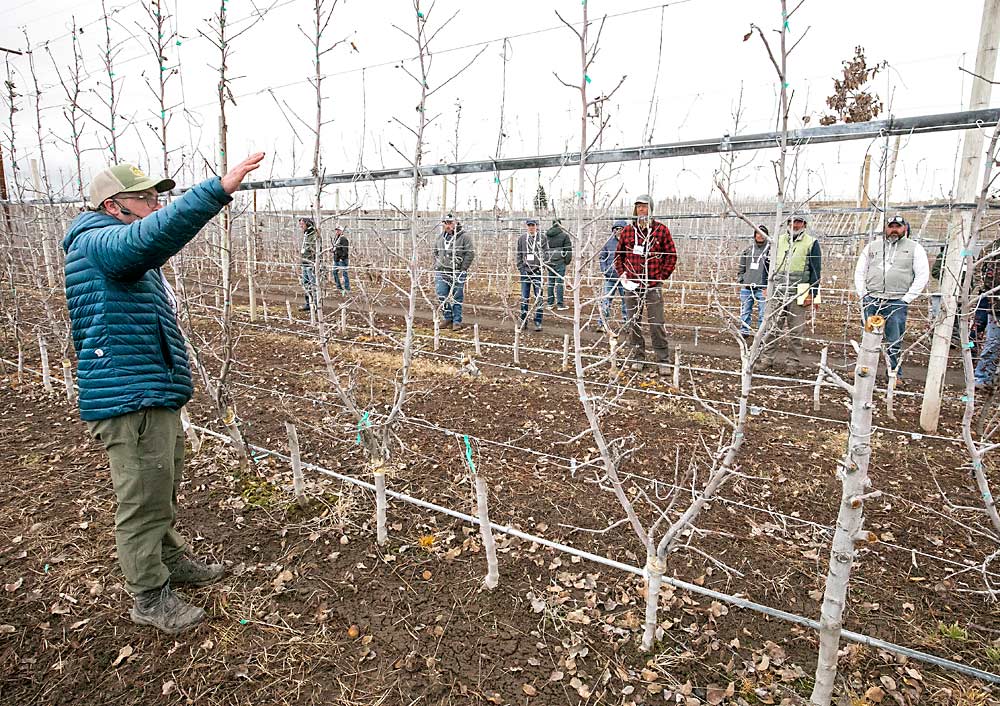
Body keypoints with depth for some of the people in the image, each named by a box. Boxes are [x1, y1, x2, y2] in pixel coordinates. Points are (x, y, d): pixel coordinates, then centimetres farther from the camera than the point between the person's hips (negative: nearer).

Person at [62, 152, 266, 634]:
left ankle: (174, 563, 40)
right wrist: (219, 189, -44)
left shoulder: (131, 258, 18)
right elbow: (150, 235, -38)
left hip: (156, 394, 11)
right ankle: (150, 599, 18)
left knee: (163, 493, 23)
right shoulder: (98, 243, -16)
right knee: (143, 504, 2)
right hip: (130, 400, -11)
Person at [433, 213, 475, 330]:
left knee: (457, 297, 1)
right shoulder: (440, 237, 10)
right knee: (442, 295, 3)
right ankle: (448, 318, 18)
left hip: (457, 273, -5)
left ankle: (457, 321, 11)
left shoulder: (464, 237, -7)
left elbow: (470, 253, -8)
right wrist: (436, 266, 13)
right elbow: (435, 252, 22)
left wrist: (463, 269, -12)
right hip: (441, 271, 5)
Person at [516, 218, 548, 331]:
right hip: (525, 271, 2)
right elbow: (519, 254, 10)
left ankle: (538, 322, 5)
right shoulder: (522, 238, 7)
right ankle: (523, 320, 15)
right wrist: (520, 267, 1)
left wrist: (542, 264, -11)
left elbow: (546, 253, 2)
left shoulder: (542, 238, 2)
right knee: (524, 297, 6)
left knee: (538, 297, 0)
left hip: (537, 271, -2)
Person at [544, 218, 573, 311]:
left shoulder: (546, 235, 9)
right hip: (560, 262, -4)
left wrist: (544, 260, 19)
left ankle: (550, 303, 14)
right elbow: (568, 249, -4)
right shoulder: (564, 235, -4)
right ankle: (560, 304, -1)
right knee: (559, 282, -2)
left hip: (549, 262, 4)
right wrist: (568, 261, 5)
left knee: (550, 282, 10)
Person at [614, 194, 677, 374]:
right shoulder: (627, 230, 8)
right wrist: (622, 274, 5)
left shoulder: (661, 230, 0)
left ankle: (662, 361, 6)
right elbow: (618, 254, 17)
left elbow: (671, 256, 2)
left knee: (657, 324, -2)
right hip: (631, 285, 3)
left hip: (653, 286, -3)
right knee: (633, 323, 9)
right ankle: (637, 357, 21)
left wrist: (662, 277, -3)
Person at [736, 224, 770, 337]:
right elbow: (741, 268, 18)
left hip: (762, 289, -4)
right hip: (746, 288, 4)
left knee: (763, 314, -3)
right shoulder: (748, 250, 12)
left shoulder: (770, 250, 0)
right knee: (745, 312, 8)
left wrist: (768, 287, -10)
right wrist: (741, 282, 7)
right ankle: (744, 332, 18)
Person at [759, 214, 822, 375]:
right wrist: (768, 287, 9)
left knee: (795, 331, 4)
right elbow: (770, 264, 16)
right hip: (777, 292, 3)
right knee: (773, 328, 2)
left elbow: (816, 270, 0)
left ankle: (793, 363, 11)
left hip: (798, 294, -2)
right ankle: (766, 359, 8)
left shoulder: (811, 243, 2)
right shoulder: (778, 240, 11)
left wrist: (812, 294, -7)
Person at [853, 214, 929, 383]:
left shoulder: (915, 248, 7)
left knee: (894, 342, 1)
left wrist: (907, 299, -6)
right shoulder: (872, 246, 14)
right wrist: (862, 294, 4)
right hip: (871, 300, 2)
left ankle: (896, 374, 11)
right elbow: (860, 271, 16)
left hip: (897, 302, -2)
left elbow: (922, 275, 2)